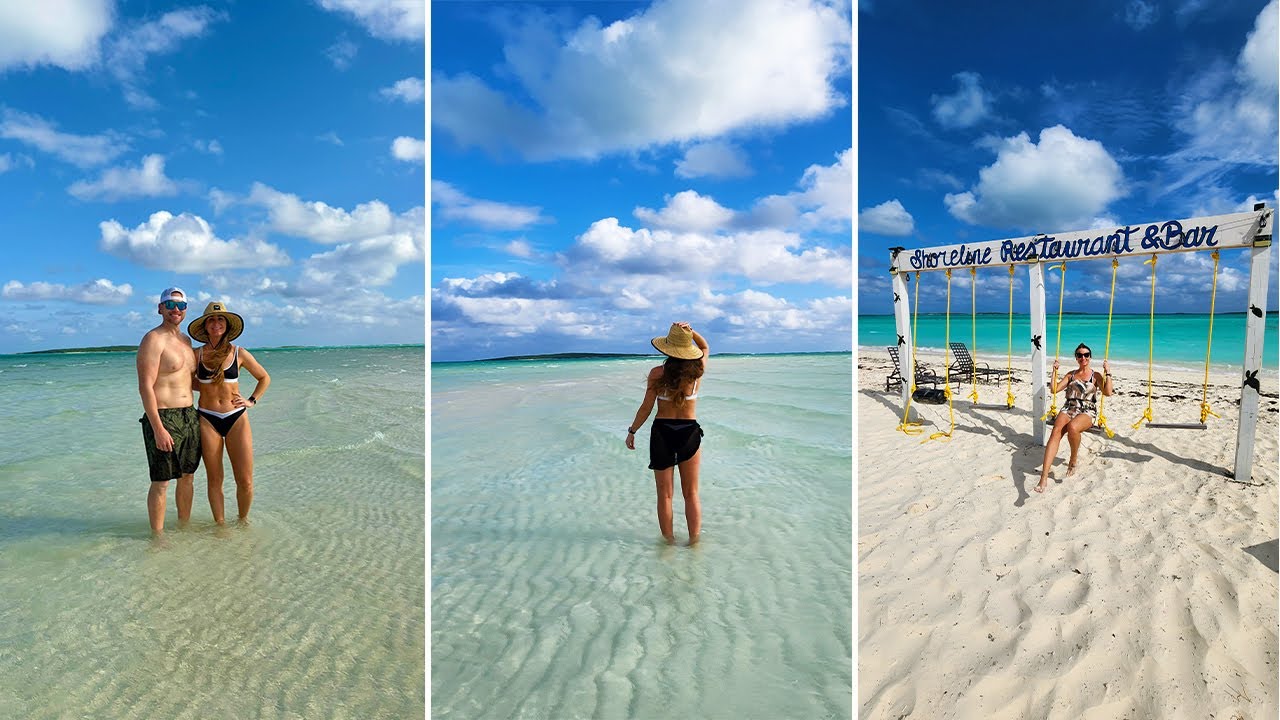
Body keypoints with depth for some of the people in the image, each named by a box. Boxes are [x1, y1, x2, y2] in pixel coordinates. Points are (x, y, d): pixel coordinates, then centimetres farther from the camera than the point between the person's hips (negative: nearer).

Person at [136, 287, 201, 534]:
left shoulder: (185, 340, 15)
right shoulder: (153, 340, -11)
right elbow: (145, 387, -17)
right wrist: (158, 429, -22)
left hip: (189, 417, 8)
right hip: (163, 418, -8)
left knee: (187, 477, 15)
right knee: (161, 483, 0)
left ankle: (184, 526, 29)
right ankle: (157, 535, 12)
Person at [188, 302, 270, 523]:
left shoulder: (239, 353, 2)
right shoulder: (197, 354, 2)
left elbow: (264, 378, 15)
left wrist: (252, 401, 5)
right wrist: (209, 387, 4)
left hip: (236, 418, 0)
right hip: (207, 420, 0)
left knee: (245, 481, -1)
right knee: (214, 479, 6)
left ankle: (243, 520, 20)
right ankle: (219, 524, 20)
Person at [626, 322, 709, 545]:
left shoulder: (657, 373, -12)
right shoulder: (696, 372, -7)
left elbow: (646, 408, -7)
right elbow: (704, 348, 13)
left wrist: (632, 431, 6)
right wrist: (691, 332, -6)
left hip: (662, 433, -1)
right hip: (690, 433, 1)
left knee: (665, 495, 12)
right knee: (691, 494, 14)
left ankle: (669, 540, 21)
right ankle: (694, 540, 21)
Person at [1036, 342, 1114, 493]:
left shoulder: (1096, 375, 13)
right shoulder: (1071, 375, 21)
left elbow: (1108, 392, -3)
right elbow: (1054, 390, 12)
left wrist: (1108, 373, -6)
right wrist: (1055, 371, 8)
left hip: (1086, 413, -2)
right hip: (1068, 409, 2)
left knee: (1072, 427, -40)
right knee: (1056, 431, -31)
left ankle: (1073, 460, -9)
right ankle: (1044, 478, -43)